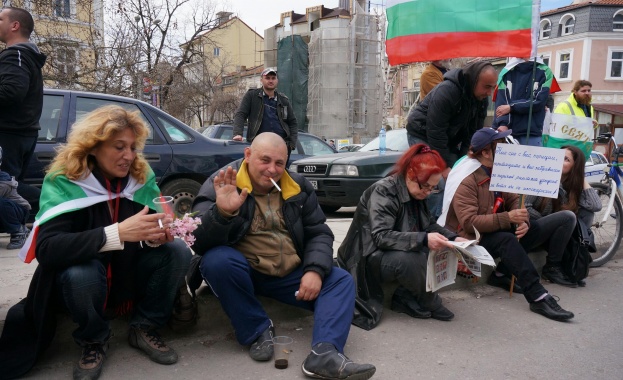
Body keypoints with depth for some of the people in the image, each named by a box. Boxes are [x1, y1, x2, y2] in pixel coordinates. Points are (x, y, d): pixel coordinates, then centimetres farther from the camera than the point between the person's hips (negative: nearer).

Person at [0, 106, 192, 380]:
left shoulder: (142, 176, -8)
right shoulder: (63, 181, -19)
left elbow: (149, 237, -5)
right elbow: (46, 249, -32)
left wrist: (156, 235, -32)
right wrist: (118, 233, -44)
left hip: (130, 276, 3)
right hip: (81, 279, -3)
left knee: (177, 251, -22)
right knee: (80, 272, -36)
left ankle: (144, 328, -1)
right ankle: (93, 341, -5)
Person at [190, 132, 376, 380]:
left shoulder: (298, 187, 4)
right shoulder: (221, 184, -10)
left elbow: (319, 233, 5)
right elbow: (198, 241, -20)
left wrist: (315, 270, -14)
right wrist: (222, 213, -42)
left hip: (291, 274, 4)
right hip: (244, 273, -3)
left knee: (341, 280, -10)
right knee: (217, 259, -33)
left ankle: (324, 353, -31)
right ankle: (258, 331, -13)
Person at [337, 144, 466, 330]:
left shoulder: (415, 195, 3)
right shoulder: (383, 191, -23)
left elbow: (428, 225, 8)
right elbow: (381, 236, -32)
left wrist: (453, 238, -10)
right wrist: (423, 240, -40)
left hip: (391, 253, 8)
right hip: (366, 259, -8)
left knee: (439, 252, -10)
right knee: (407, 259, -35)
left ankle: (405, 298, -5)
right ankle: (429, 304, -8)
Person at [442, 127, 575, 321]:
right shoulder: (466, 179, -20)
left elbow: (514, 201, 3)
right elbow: (469, 222, -27)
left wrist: (522, 221, -18)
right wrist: (508, 218, -32)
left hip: (492, 232, 8)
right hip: (468, 239, -8)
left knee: (526, 231, -13)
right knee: (507, 241, -31)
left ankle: (501, 273, -8)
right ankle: (538, 298, -32)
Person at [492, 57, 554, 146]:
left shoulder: (544, 72, 6)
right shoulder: (507, 72, 8)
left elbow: (539, 101, -3)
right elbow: (501, 100, -2)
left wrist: (511, 107, -9)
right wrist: (502, 123, -16)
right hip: (506, 131, 1)